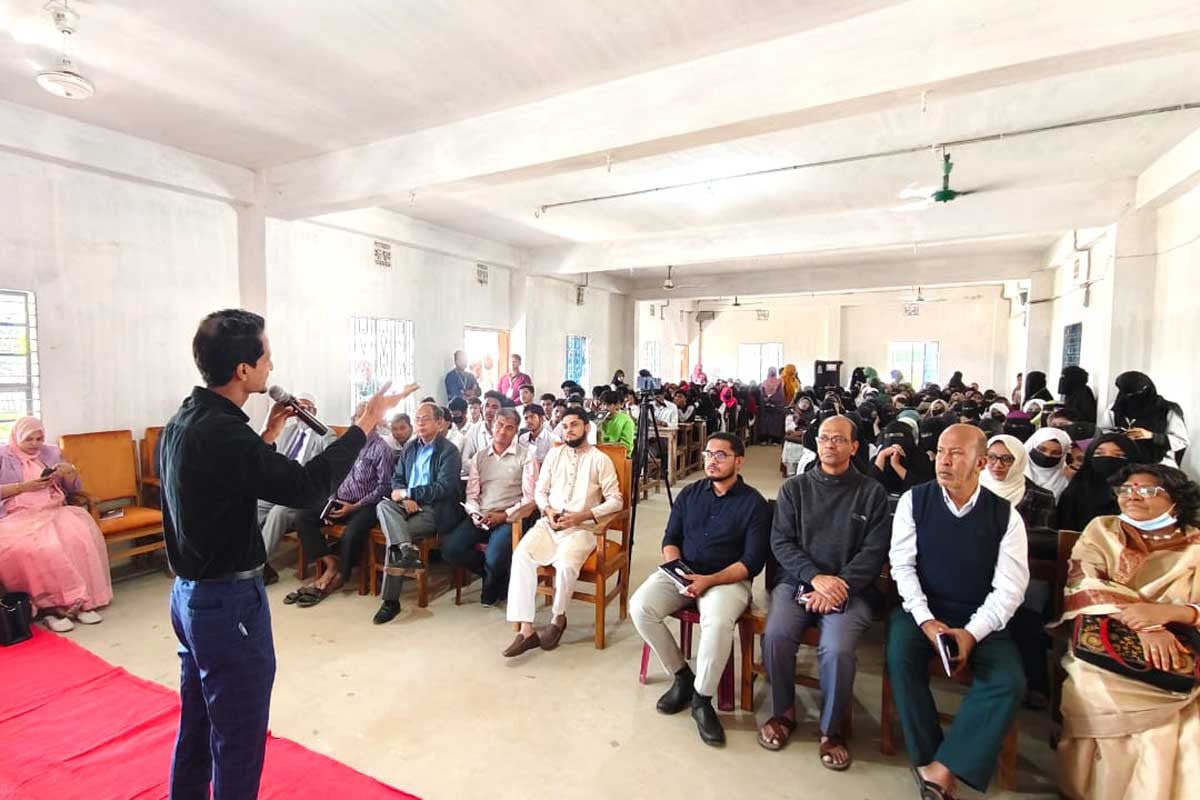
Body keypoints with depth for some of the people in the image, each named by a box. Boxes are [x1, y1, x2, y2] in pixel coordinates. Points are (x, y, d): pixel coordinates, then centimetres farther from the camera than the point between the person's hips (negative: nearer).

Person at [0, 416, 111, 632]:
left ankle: (83, 600, -24)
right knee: (40, 548, -34)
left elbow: (74, 489, 18)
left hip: (54, 511, 3)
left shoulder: (51, 453, 17)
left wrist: (69, 471, -3)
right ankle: (51, 605, -23)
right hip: (19, 516, -2)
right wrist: (23, 487, -11)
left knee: (81, 537, -29)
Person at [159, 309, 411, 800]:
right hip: (229, 600, -9)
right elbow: (304, 486, -29)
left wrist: (270, 432, 8)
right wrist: (366, 423, -22)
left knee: (197, 724, 25)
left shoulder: (184, 422, 4)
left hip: (188, 592, 9)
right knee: (238, 737, 8)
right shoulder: (221, 433, -26)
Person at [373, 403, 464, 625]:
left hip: (434, 510, -6)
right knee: (383, 505, -26)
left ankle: (391, 600, -14)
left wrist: (407, 493, -15)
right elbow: (397, 479, 15)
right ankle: (408, 551, -41)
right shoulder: (409, 447, 16)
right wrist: (405, 498, -8)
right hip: (408, 505, 6)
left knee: (393, 537, -24)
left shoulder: (449, 451, -6)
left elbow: (443, 488, -15)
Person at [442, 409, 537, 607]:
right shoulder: (479, 457, 15)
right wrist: (474, 514, -9)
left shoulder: (526, 455, 0)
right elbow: (471, 494, 11)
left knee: (494, 559, -29)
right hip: (481, 518, 5)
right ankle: (494, 574, 9)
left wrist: (504, 516, -14)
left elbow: (530, 499, -6)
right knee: (450, 548, -18)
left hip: (510, 519, -4)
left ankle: (492, 584, 11)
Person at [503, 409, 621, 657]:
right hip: (549, 523, 4)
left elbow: (615, 501, -3)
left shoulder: (600, 459, 1)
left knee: (566, 565, -31)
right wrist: (547, 510, -7)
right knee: (521, 555, -24)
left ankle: (558, 618, 0)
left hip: (582, 527, -3)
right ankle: (526, 630, -21)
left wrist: (582, 516, -15)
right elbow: (540, 491, 16)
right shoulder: (554, 454, 14)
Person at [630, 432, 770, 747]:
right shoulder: (690, 494, 9)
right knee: (640, 607, -21)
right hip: (681, 572, 4)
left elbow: (753, 561, -9)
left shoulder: (754, 503, -4)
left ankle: (702, 699, -9)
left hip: (729, 579, -4)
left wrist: (710, 580, -21)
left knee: (717, 623, -35)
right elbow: (670, 539, 11)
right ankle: (682, 675, 2)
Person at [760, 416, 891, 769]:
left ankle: (832, 730, 1)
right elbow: (781, 542, 2)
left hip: (850, 588, -1)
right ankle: (784, 712, 4)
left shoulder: (872, 492, 5)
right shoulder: (794, 487, 8)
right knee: (776, 636, -24)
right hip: (797, 581, 2)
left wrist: (836, 587, -15)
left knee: (837, 649, -27)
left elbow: (874, 552, -2)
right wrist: (815, 577, -14)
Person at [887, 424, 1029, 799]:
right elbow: (902, 565, -5)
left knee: (1009, 680, -24)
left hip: (980, 619, 1)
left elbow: (1010, 586, -6)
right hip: (921, 610, -1)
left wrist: (971, 633, -18)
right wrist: (925, 620, -16)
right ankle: (929, 760, -7)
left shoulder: (1004, 514, -2)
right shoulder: (914, 500, -3)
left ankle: (940, 769, -15)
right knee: (901, 658, -27)